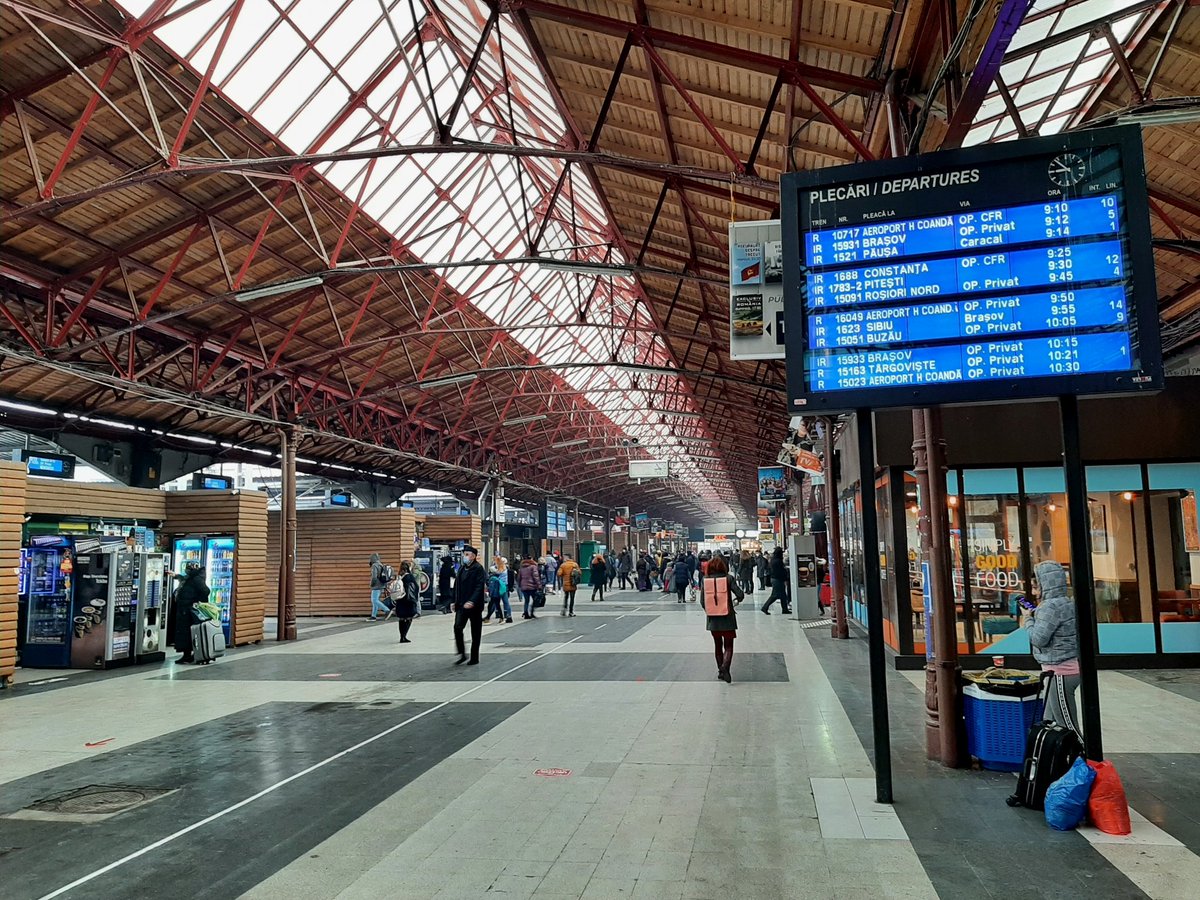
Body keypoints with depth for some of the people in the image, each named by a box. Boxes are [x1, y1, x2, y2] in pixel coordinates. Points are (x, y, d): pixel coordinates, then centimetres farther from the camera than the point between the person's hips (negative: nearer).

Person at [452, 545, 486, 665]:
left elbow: (480, 587, -18)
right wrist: (455, 602, 12)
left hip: (474, 605, -5)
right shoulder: (462, 569, 13)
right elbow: (457, 586, 17)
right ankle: (461, 654, 1)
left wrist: (472, 601, -27)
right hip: (462, 605, 6)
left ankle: (474, 658, 12)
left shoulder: (478, 569, -9)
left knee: (476, 633, 3)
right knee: (457, 627, -10)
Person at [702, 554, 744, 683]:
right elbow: (740, 595, -14)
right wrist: (736, 601, 9)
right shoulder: (728, 578, -10)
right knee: (728, 646, 4)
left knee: (717, 645, 20)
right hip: (727, 618, -3)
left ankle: (720, 671, 25)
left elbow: (702, 600, -2)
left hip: (712, 619, 3)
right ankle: (725, 666, -21)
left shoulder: (704, 579, -3)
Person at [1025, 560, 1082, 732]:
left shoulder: (1051, 606, -18)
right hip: (1070, 668, 10)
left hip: (1060, 672, -10)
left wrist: (1028, 619, -3)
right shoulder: (1068, 603, 11)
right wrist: (1035, 616, 11)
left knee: (1069, 727, -3)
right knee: (1050, 723, 16)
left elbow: (1038, 639, -19)